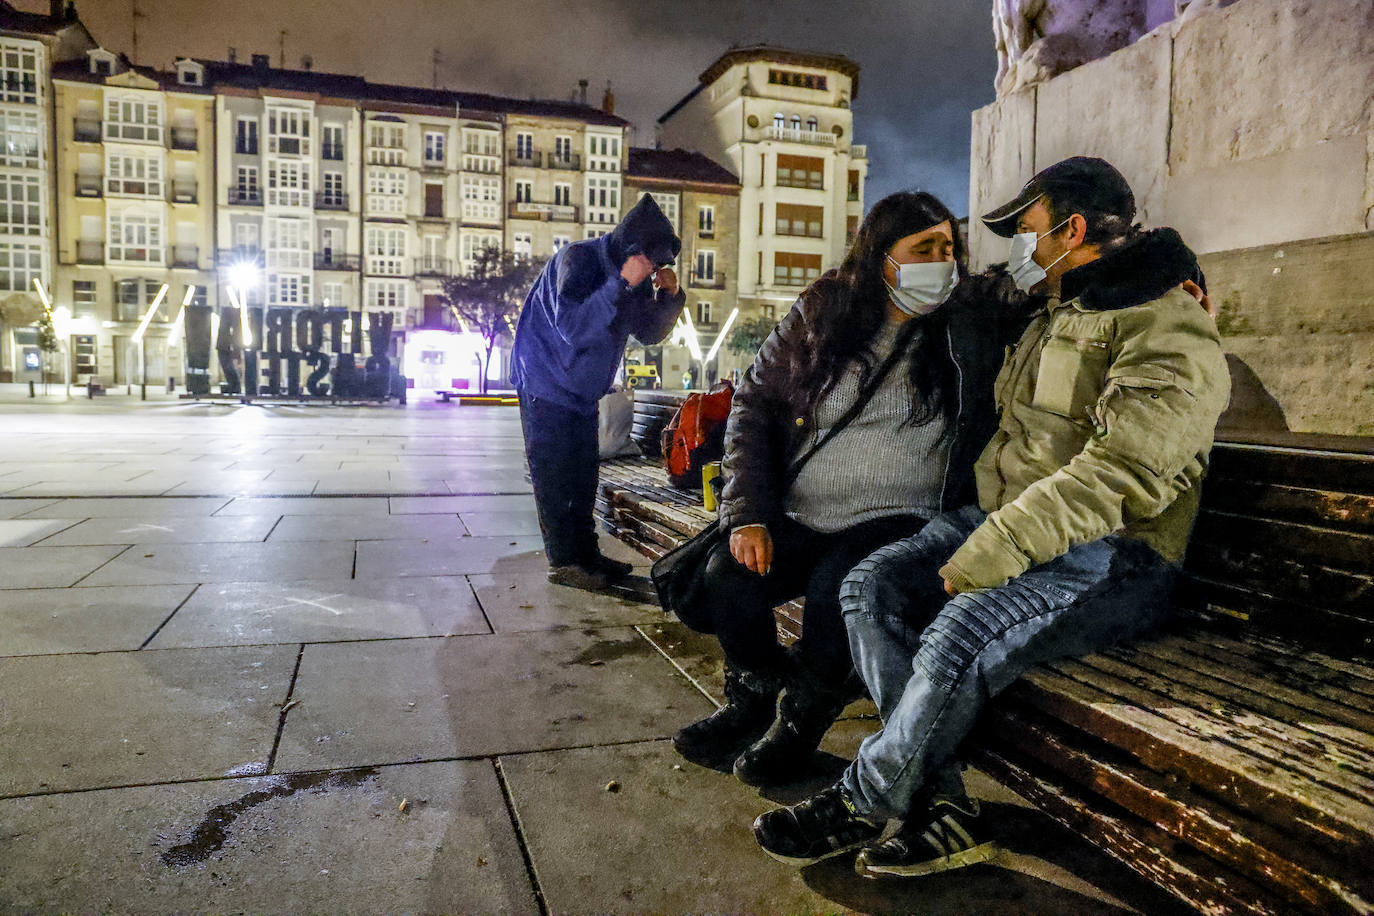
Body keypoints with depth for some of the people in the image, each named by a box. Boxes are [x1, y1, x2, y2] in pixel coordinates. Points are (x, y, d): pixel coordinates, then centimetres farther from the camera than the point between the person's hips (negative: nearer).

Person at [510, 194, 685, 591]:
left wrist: (670, 295, -10)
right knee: (554, 476, -4)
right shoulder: (578, 259, -20)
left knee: (583, 476, 10)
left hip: (582, 392, 8)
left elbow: (648, 332, 8)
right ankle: (562, 561, 2)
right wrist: (622, 284, -34)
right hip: (547, 386, -8)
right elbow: (572, 325, -32)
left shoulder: (633, 276, 3)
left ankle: (585, 553, 18)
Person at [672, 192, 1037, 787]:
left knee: (838, 588, -32)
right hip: (798, 519, 3)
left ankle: (804, 716, 1)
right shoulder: (823, 311, 6)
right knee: (721, 580, -19)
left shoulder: (976, 312, 4)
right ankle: (754, 694, 15)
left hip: (898, 520, -2)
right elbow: (755, 403, 4)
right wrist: (748, 512, -6)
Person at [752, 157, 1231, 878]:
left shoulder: (1170, 336, -10)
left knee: (962, 633, -32)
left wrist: (980, 560, -25)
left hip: (1112, 557, -8)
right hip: (1005, 521, 9)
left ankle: (860, 804, -7)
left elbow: (1115, 478, -23)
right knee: (871, 587, -14)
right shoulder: (1052, 318, 21)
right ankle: (942, 810, -14)